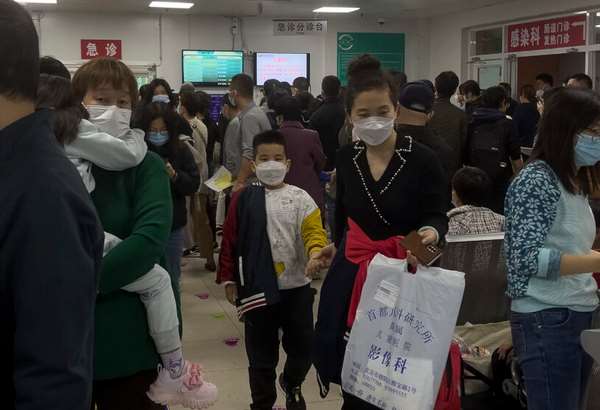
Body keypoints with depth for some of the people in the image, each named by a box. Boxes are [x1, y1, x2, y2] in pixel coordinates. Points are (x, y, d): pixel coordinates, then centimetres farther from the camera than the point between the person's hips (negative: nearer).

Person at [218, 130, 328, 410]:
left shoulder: (299, 198, -2)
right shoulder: (244, 200, -1)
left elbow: (313, 230, -12)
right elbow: (230, 241, 3)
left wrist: (315, 253, -33)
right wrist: (228, 278, 3)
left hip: (296, 288, 1)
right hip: (257, 289, 0)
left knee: (302, 346, 13)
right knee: (261, 353, 9)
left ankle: (292, 385, 44)